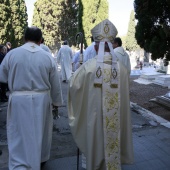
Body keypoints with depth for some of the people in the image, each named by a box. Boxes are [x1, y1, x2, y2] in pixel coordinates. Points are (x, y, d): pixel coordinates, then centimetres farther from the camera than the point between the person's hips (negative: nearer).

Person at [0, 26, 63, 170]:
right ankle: (41, 158, 44)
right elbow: (55, 84, 3)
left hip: (19, 100, -2)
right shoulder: (47, 56, -4)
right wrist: (56, 101, 16)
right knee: (41, 130, 22)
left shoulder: (12, 54, -6)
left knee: (19, 134, 8)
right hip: (41, 99, 2)